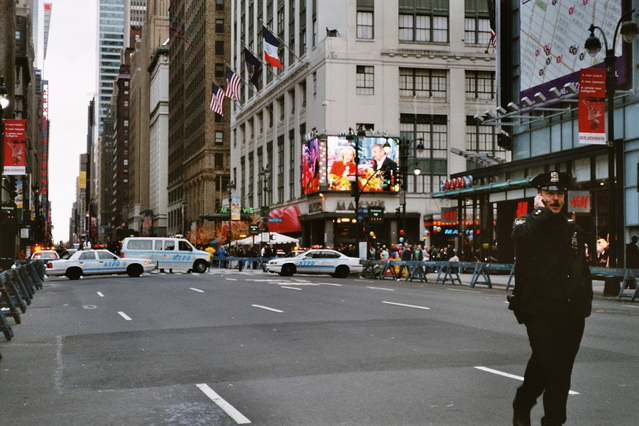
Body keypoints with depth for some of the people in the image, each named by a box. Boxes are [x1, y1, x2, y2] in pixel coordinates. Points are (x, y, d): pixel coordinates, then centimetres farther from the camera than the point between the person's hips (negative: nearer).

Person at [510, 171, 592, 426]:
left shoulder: (574, 230, 17)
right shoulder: (526, 224, 3)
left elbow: (584, 269, 20)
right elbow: (523, 234, -24)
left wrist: (585, 302, 9)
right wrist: (541, 211, -8)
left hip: (572, 312, 5)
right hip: (540, 310, -5)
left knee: (562, 368, 5)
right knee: (545, 360, -13)